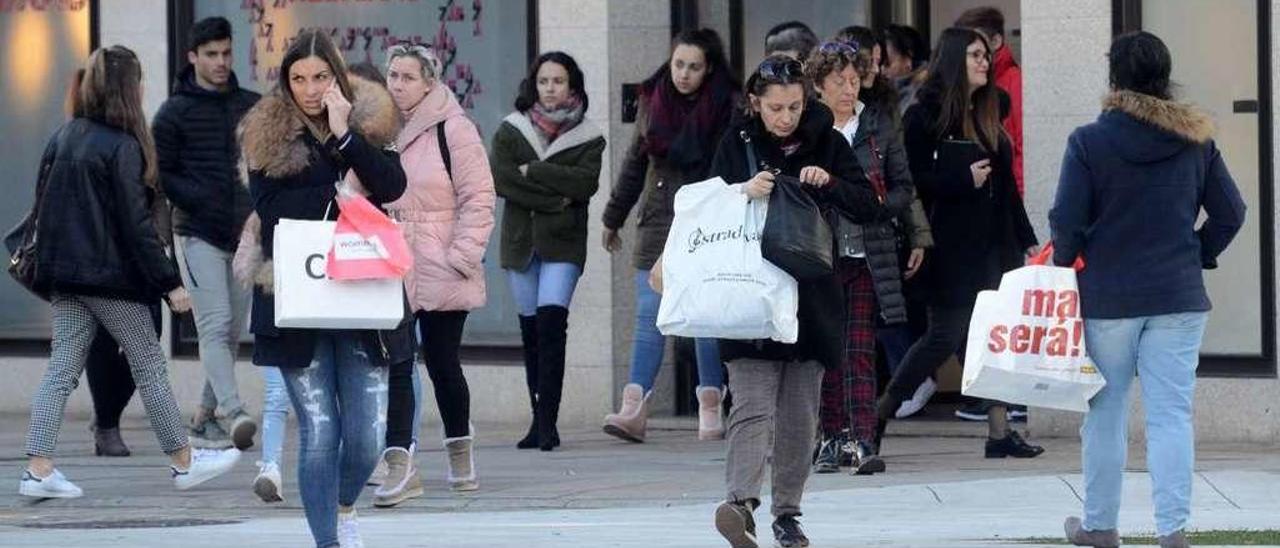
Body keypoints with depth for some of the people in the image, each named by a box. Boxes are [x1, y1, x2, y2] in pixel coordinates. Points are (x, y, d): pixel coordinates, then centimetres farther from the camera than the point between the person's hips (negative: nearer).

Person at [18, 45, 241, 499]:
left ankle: (38, 469, -2)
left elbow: (42, 206, 11)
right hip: (111, 276, -6)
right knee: (149, 367, 6)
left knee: (62, 369, 6)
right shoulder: (122, 146, -14)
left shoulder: (64, 138, 6)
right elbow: (136, 223, -17)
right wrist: (170, 283, -13)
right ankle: (183, 462, 16)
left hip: (64, 274, 6)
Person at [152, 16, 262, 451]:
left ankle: (206, 419, 18)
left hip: (245, 235, 5)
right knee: (215, 326, -15)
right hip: (198, 235, -5)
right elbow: (160, 174, -1)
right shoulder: (175, 113, 0)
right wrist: (199, 200, -16)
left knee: (232, 332, 8)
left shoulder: (253, 107, 11)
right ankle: (233, 414, -26)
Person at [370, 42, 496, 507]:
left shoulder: (452, 130, -7)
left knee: (443, 363, 8)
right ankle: (400, 464, -11)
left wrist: (462, 256, -13)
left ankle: (461, 451, 30)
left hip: (440, 272, -4)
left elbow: (478, 198, -8)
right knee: (395, 364, -7)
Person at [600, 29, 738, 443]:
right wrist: (613, 219, 24)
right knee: (649, 318, -4)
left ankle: (710, 410, 8)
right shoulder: (652, 102, 10)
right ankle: (633, 410, -11)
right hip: (658, 224, 3)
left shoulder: (728, 107, -4)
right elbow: (635, 163, 19)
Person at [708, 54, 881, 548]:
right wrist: (744, 192, -18)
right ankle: (741, 502, -28)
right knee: (752, 405, -15)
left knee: (799, 412, 6)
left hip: (811, 298, 2)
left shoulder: (827, 142, 4)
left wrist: (829, 183, -18)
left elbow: (870, 208, 0)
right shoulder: (737, 142, 2)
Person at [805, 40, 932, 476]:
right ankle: (833, 439, 13)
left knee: (860, 351, -6)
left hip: (867, 255, 0)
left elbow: (904, 187, 11)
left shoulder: (878, 125, 7)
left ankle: (863, 441, -10)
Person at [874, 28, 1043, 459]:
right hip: (951, 248, -7)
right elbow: (916, 181, -13)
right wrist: (964, 180, -20)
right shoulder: (926, 116, -7)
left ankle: (1000, 431, 4)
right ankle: (877, 417, 8)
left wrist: (1026, 241, 14)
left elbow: (1007, 187, 17)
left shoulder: (986, 116, 15)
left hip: (993, 244, 7)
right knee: (945, 337, -5)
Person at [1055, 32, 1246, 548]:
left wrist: (1065, 265, 7)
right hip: (1179, 294, 2)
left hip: (1108, 296, -2)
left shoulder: (1089, 141, -9)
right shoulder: (1196, 141, 1)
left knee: (1105, 414, 12)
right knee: (1172, 414, 0)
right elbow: (1230, 212, 4)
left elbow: (1067, 220, -10)